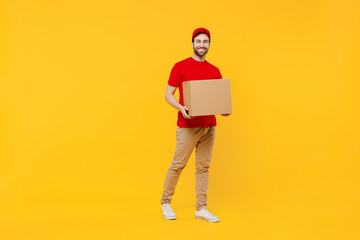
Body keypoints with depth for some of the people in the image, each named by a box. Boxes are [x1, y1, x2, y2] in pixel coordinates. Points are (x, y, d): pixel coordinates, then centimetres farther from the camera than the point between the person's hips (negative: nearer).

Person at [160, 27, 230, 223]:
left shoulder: (214, 71, 12)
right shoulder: (180, 67, -1)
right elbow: (168, 94, -2)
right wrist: (181, 108, -20)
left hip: (209, 126, 5)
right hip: (188, 125, -4)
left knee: (203, 166, 7)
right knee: (178, 164, 1)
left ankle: (201, 209, 15)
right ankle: (165, 203, 20)